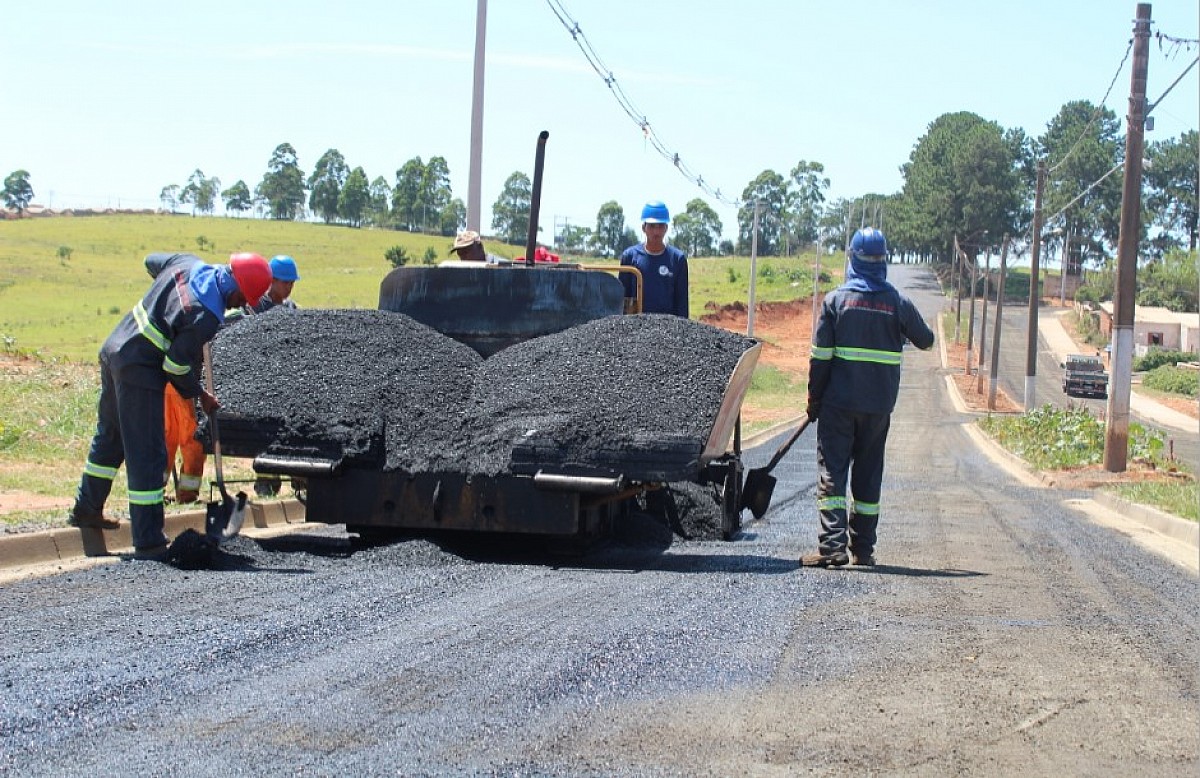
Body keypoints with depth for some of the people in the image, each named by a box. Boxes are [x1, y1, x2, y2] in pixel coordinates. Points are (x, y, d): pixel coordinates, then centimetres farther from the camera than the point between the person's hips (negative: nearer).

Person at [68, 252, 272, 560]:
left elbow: (152, 261, 20)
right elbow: (177, 366, -18)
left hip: (113, 349, 10)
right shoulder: (206, 318, -25)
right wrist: (201, 395, 1)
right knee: (147, 456, -4)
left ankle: (86, 509, 42)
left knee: (109, 436, 26)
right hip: (139, 371, -10)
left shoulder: (188, 264, -1)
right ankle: (149, 543, -2)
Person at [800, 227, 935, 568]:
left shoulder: (836, 300, -5)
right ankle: (863, 548, 13)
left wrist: (814, 399, 4)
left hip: (839, 402, -2)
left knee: (831, 471, -1)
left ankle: (832, 545, -14)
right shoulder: (898, 303, -1)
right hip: (879, 405, 2)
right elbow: (926, 340, 15)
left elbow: (820, 356, -5)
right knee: (868, 473, 12)